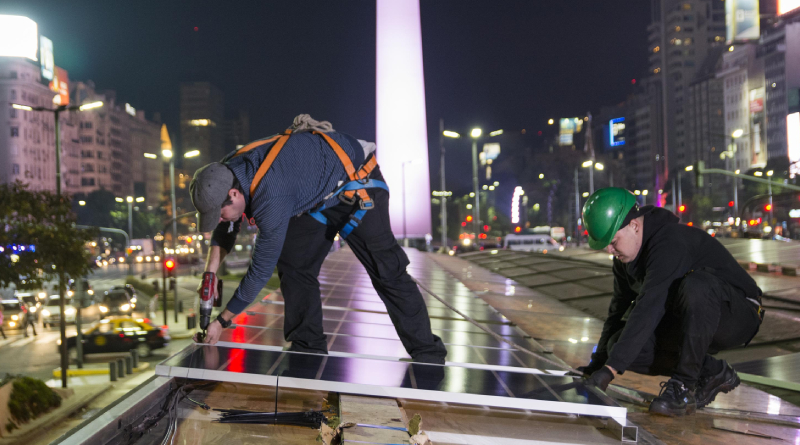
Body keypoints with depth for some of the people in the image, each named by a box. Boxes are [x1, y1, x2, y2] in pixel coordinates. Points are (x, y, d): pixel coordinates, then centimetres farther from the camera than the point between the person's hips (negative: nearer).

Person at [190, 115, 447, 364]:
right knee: (294, 265, 0)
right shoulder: (226, 173, -13)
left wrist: (222, 321, -21)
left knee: (386, 270, -10)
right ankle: (308, 351, 8)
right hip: (318, 195, 9)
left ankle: (429, 358, -2)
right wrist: (210, 273, -8)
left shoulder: (271, 199, -39)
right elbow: (226, 230, 5)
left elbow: (261, 268, -30)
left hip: (356, 184, -9)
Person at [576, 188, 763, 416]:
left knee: (694, 285, -41)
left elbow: (649, 308, -36)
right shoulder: (625, 257, 1)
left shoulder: (671, 242, -28)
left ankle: (684, 385, -26)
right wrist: (597, 363, 6)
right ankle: (711, 372, 1)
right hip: (687, 321, 8)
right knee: (621, 344, -14)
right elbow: (619, 309, 10)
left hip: (737, 314, -8)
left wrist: (610, 368, -38)